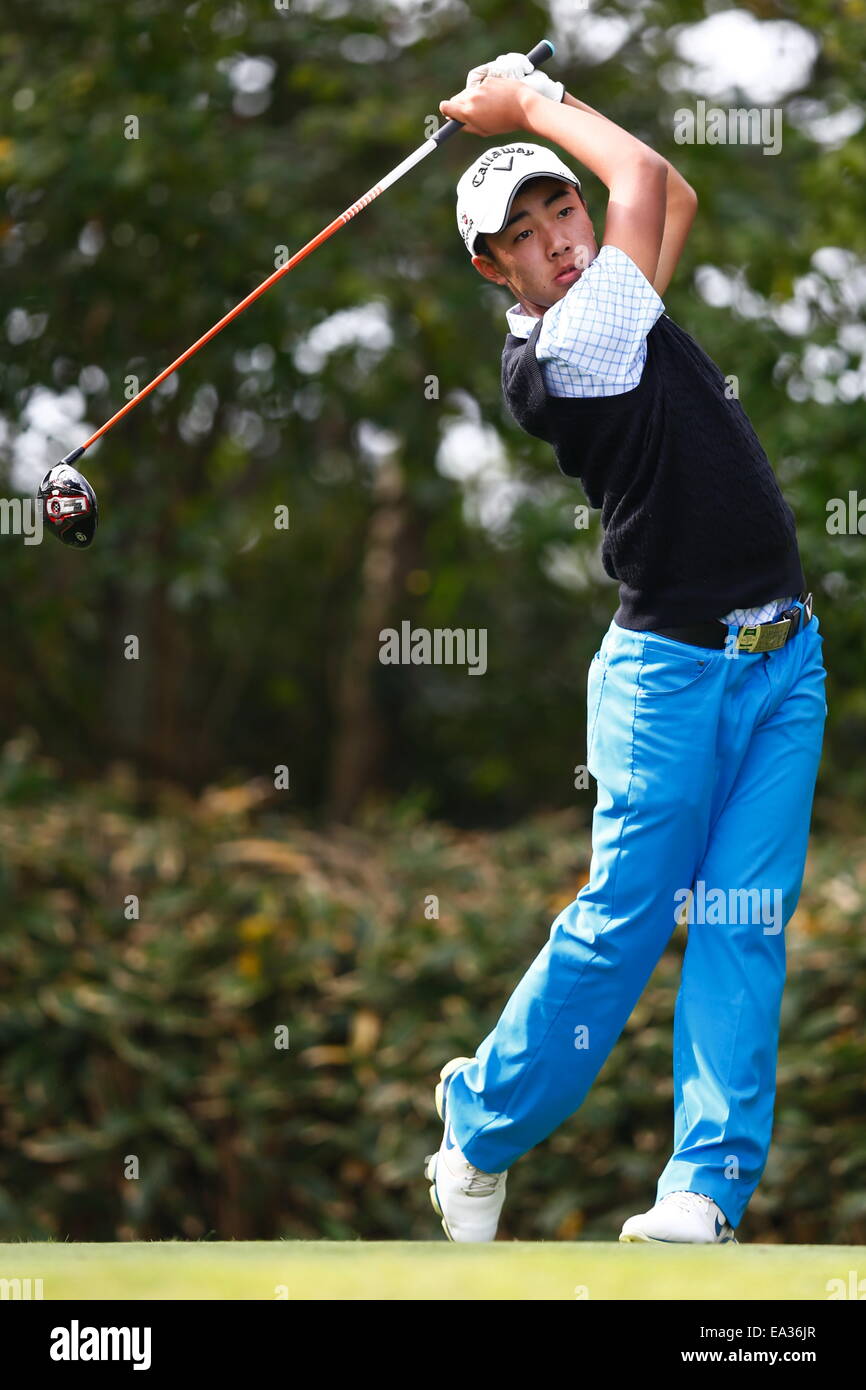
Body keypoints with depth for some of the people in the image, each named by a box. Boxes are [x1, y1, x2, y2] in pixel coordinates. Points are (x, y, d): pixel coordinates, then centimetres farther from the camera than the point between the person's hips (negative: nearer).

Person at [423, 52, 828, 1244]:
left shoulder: (609, 314, 13)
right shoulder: (554, 358, -13)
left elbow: (675, 197, 25)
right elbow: (645, 178, -10)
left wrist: (538, 99, 17)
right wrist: (529, 104, 3)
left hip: (786, 660, 7)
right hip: (674, 671, -7)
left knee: (746, 926, -2)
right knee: (624, 920, -5)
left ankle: (708, 1190, -5)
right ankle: (479, 1139, 14)